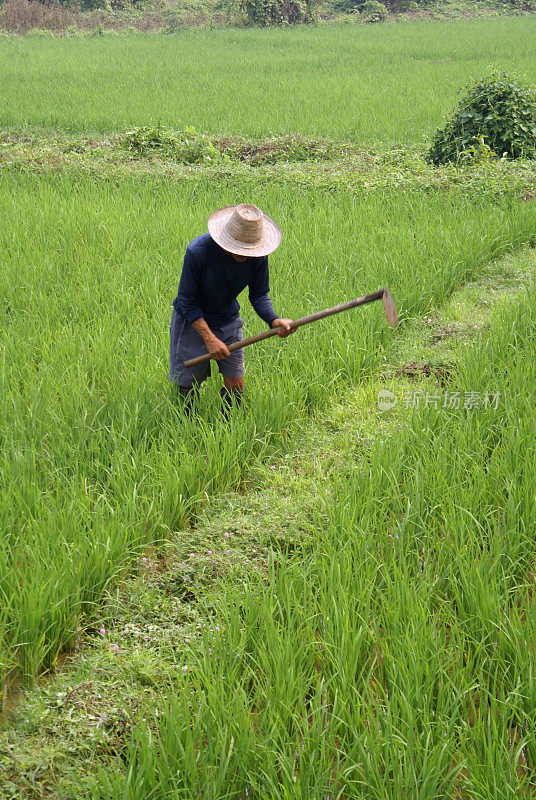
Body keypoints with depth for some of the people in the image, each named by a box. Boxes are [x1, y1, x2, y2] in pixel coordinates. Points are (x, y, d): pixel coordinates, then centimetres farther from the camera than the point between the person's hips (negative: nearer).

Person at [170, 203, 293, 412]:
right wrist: (210, 339, -26)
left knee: (235, 386, 1)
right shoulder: (197, 252, -30)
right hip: (192, 321, -3)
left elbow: (259, 295, -6)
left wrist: (275, 321, -27)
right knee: (188, 387, 2)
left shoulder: (258, 255, -18)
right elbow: (187, 301, -21)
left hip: (228, 321, 4)